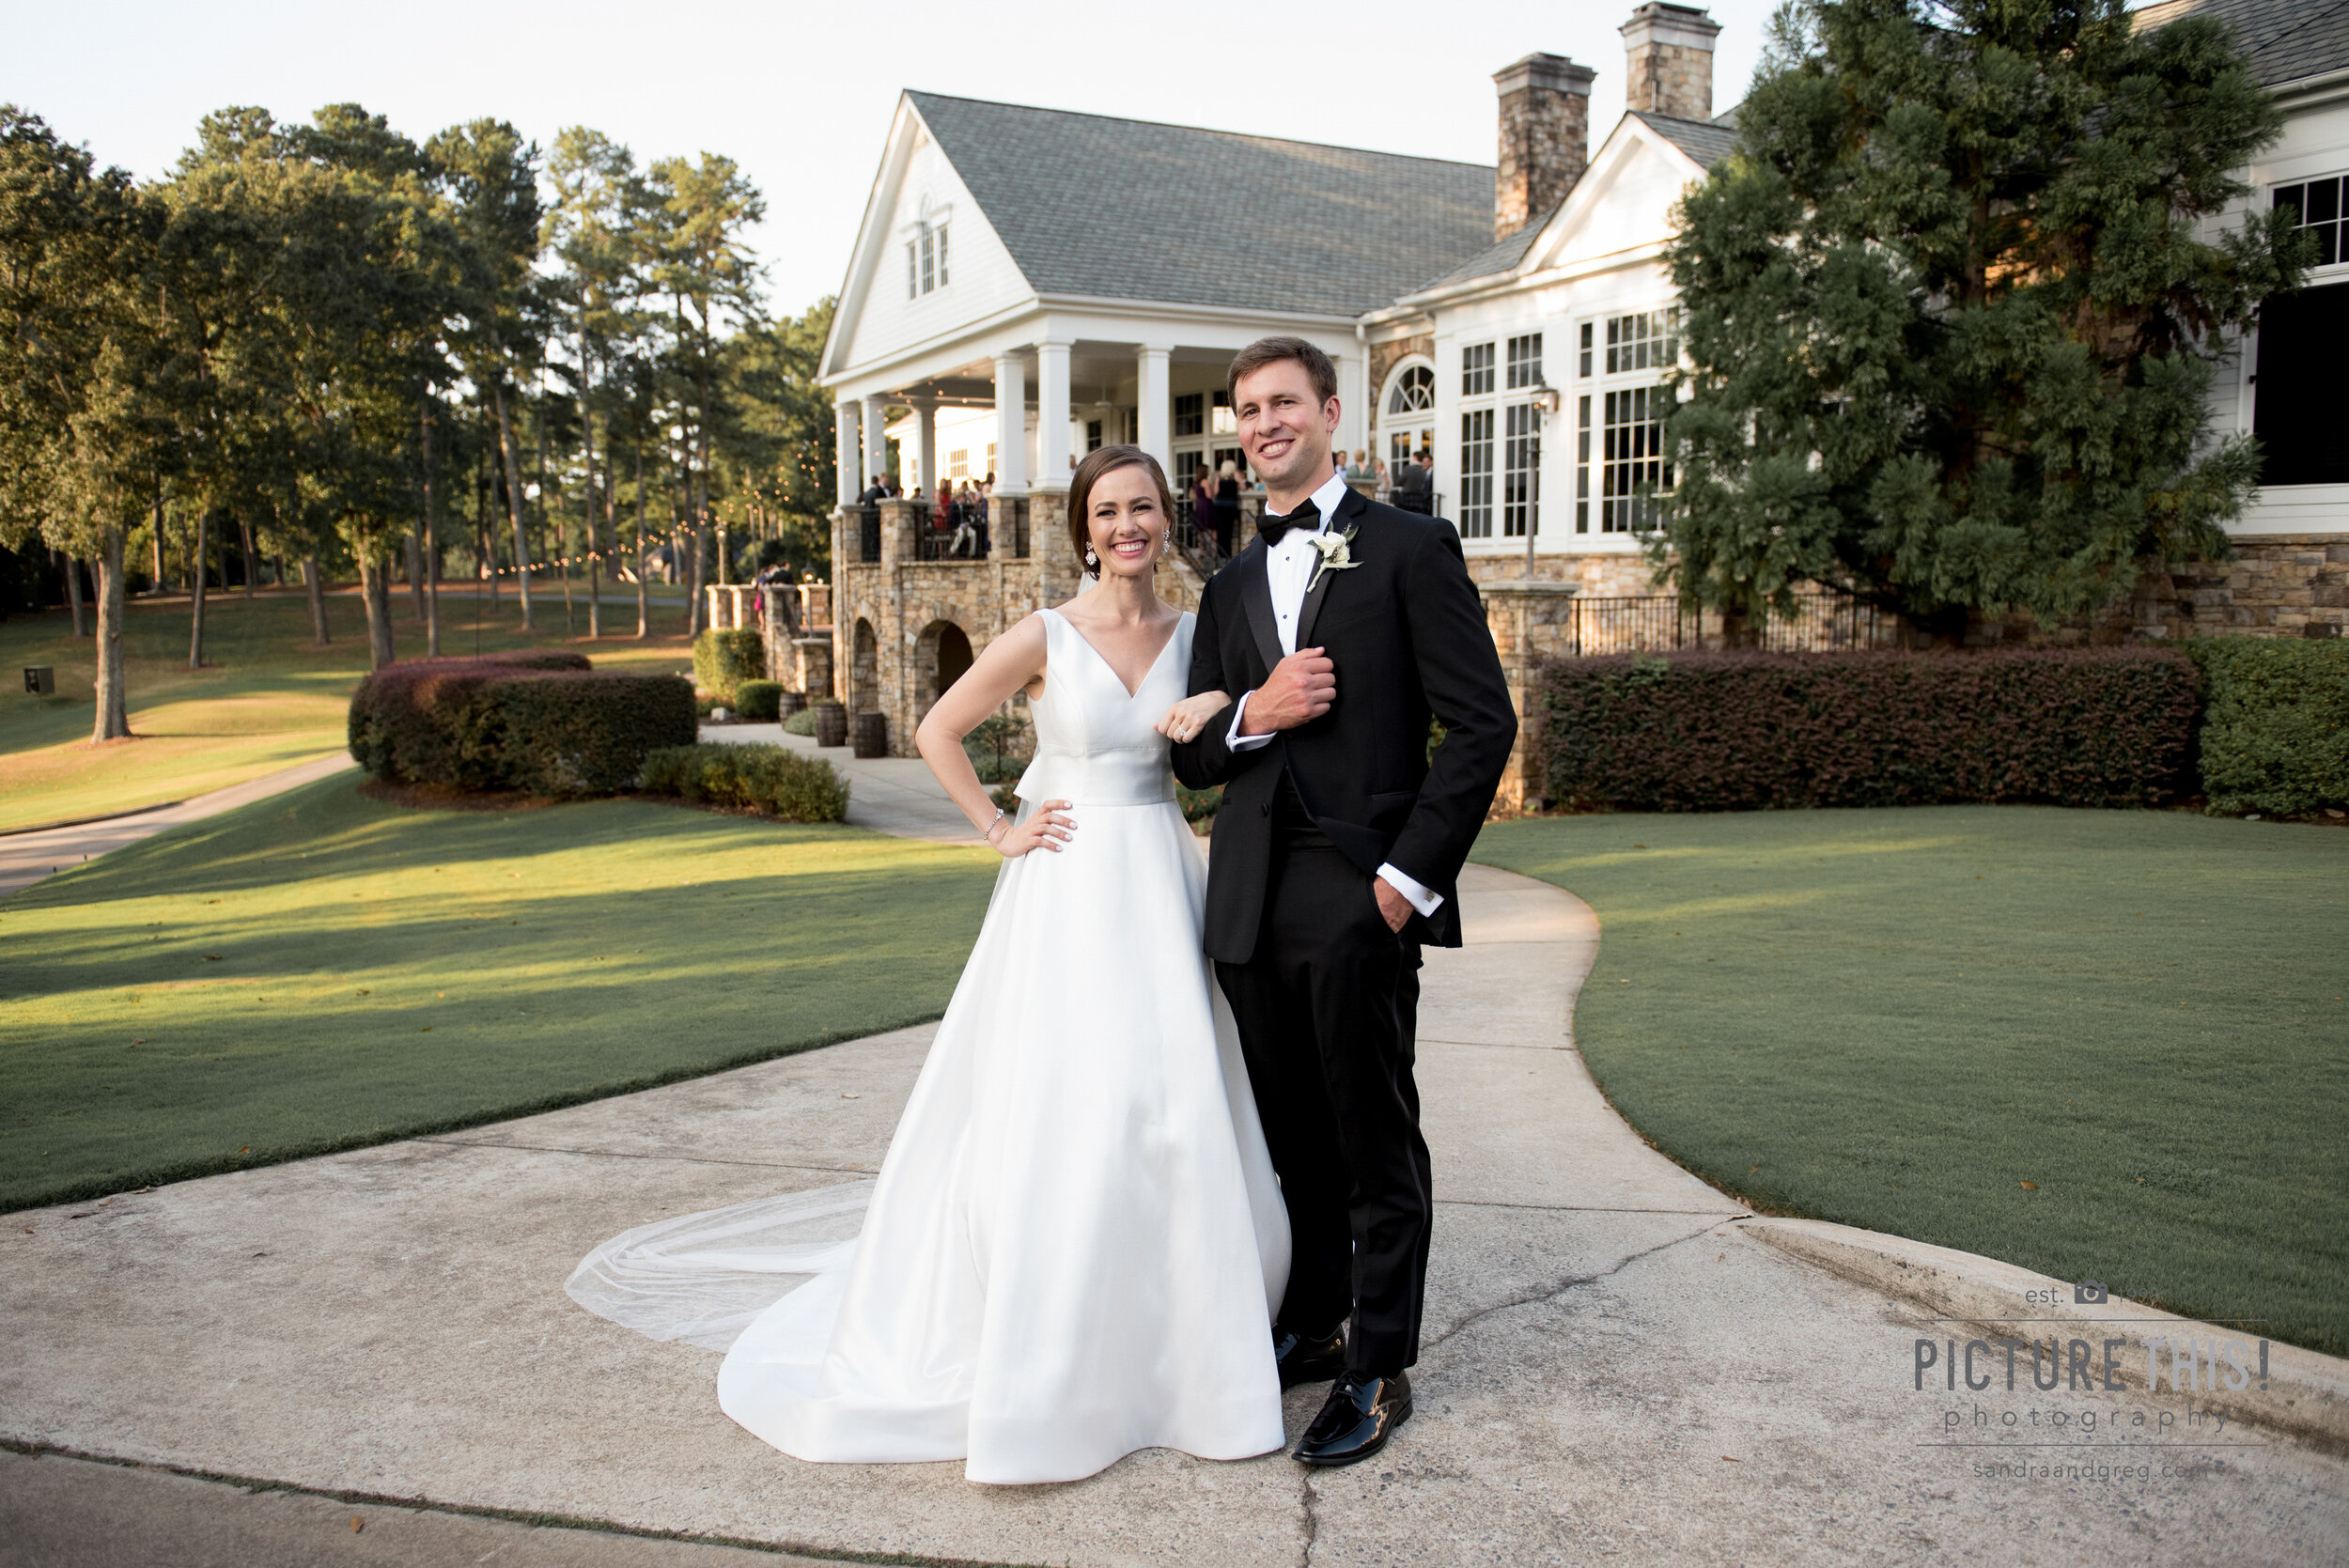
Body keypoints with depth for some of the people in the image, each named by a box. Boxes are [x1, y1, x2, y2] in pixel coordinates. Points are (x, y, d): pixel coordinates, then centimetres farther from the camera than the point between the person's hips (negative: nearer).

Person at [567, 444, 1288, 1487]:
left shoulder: (1195, 633, 5)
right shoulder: (1044, 638, -5)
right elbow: (937, 732, 1)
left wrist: (1219, 705, -7)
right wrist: (999, 831, -2)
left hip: (1164, 883, 4)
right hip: (1069, 890, -4)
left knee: (1179, 1108, 6)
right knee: (1063, 1108, -3)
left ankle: (1165, 1338, 25)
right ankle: (1040, 1354, 14)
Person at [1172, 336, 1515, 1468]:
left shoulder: (1409, 548, -1)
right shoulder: (1230, 585, 17)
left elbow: (1482, 724, -7)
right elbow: (1194, 758, 16)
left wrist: (1407, 877, -12)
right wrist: (1251, 714, -7)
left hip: (1359, 901, -5)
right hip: (1252, 905, 6)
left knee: (1376, 1144, 3)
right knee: (1293, 1137, 15)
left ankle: (1379, 1372, 16)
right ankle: (1313, 1324, 32)